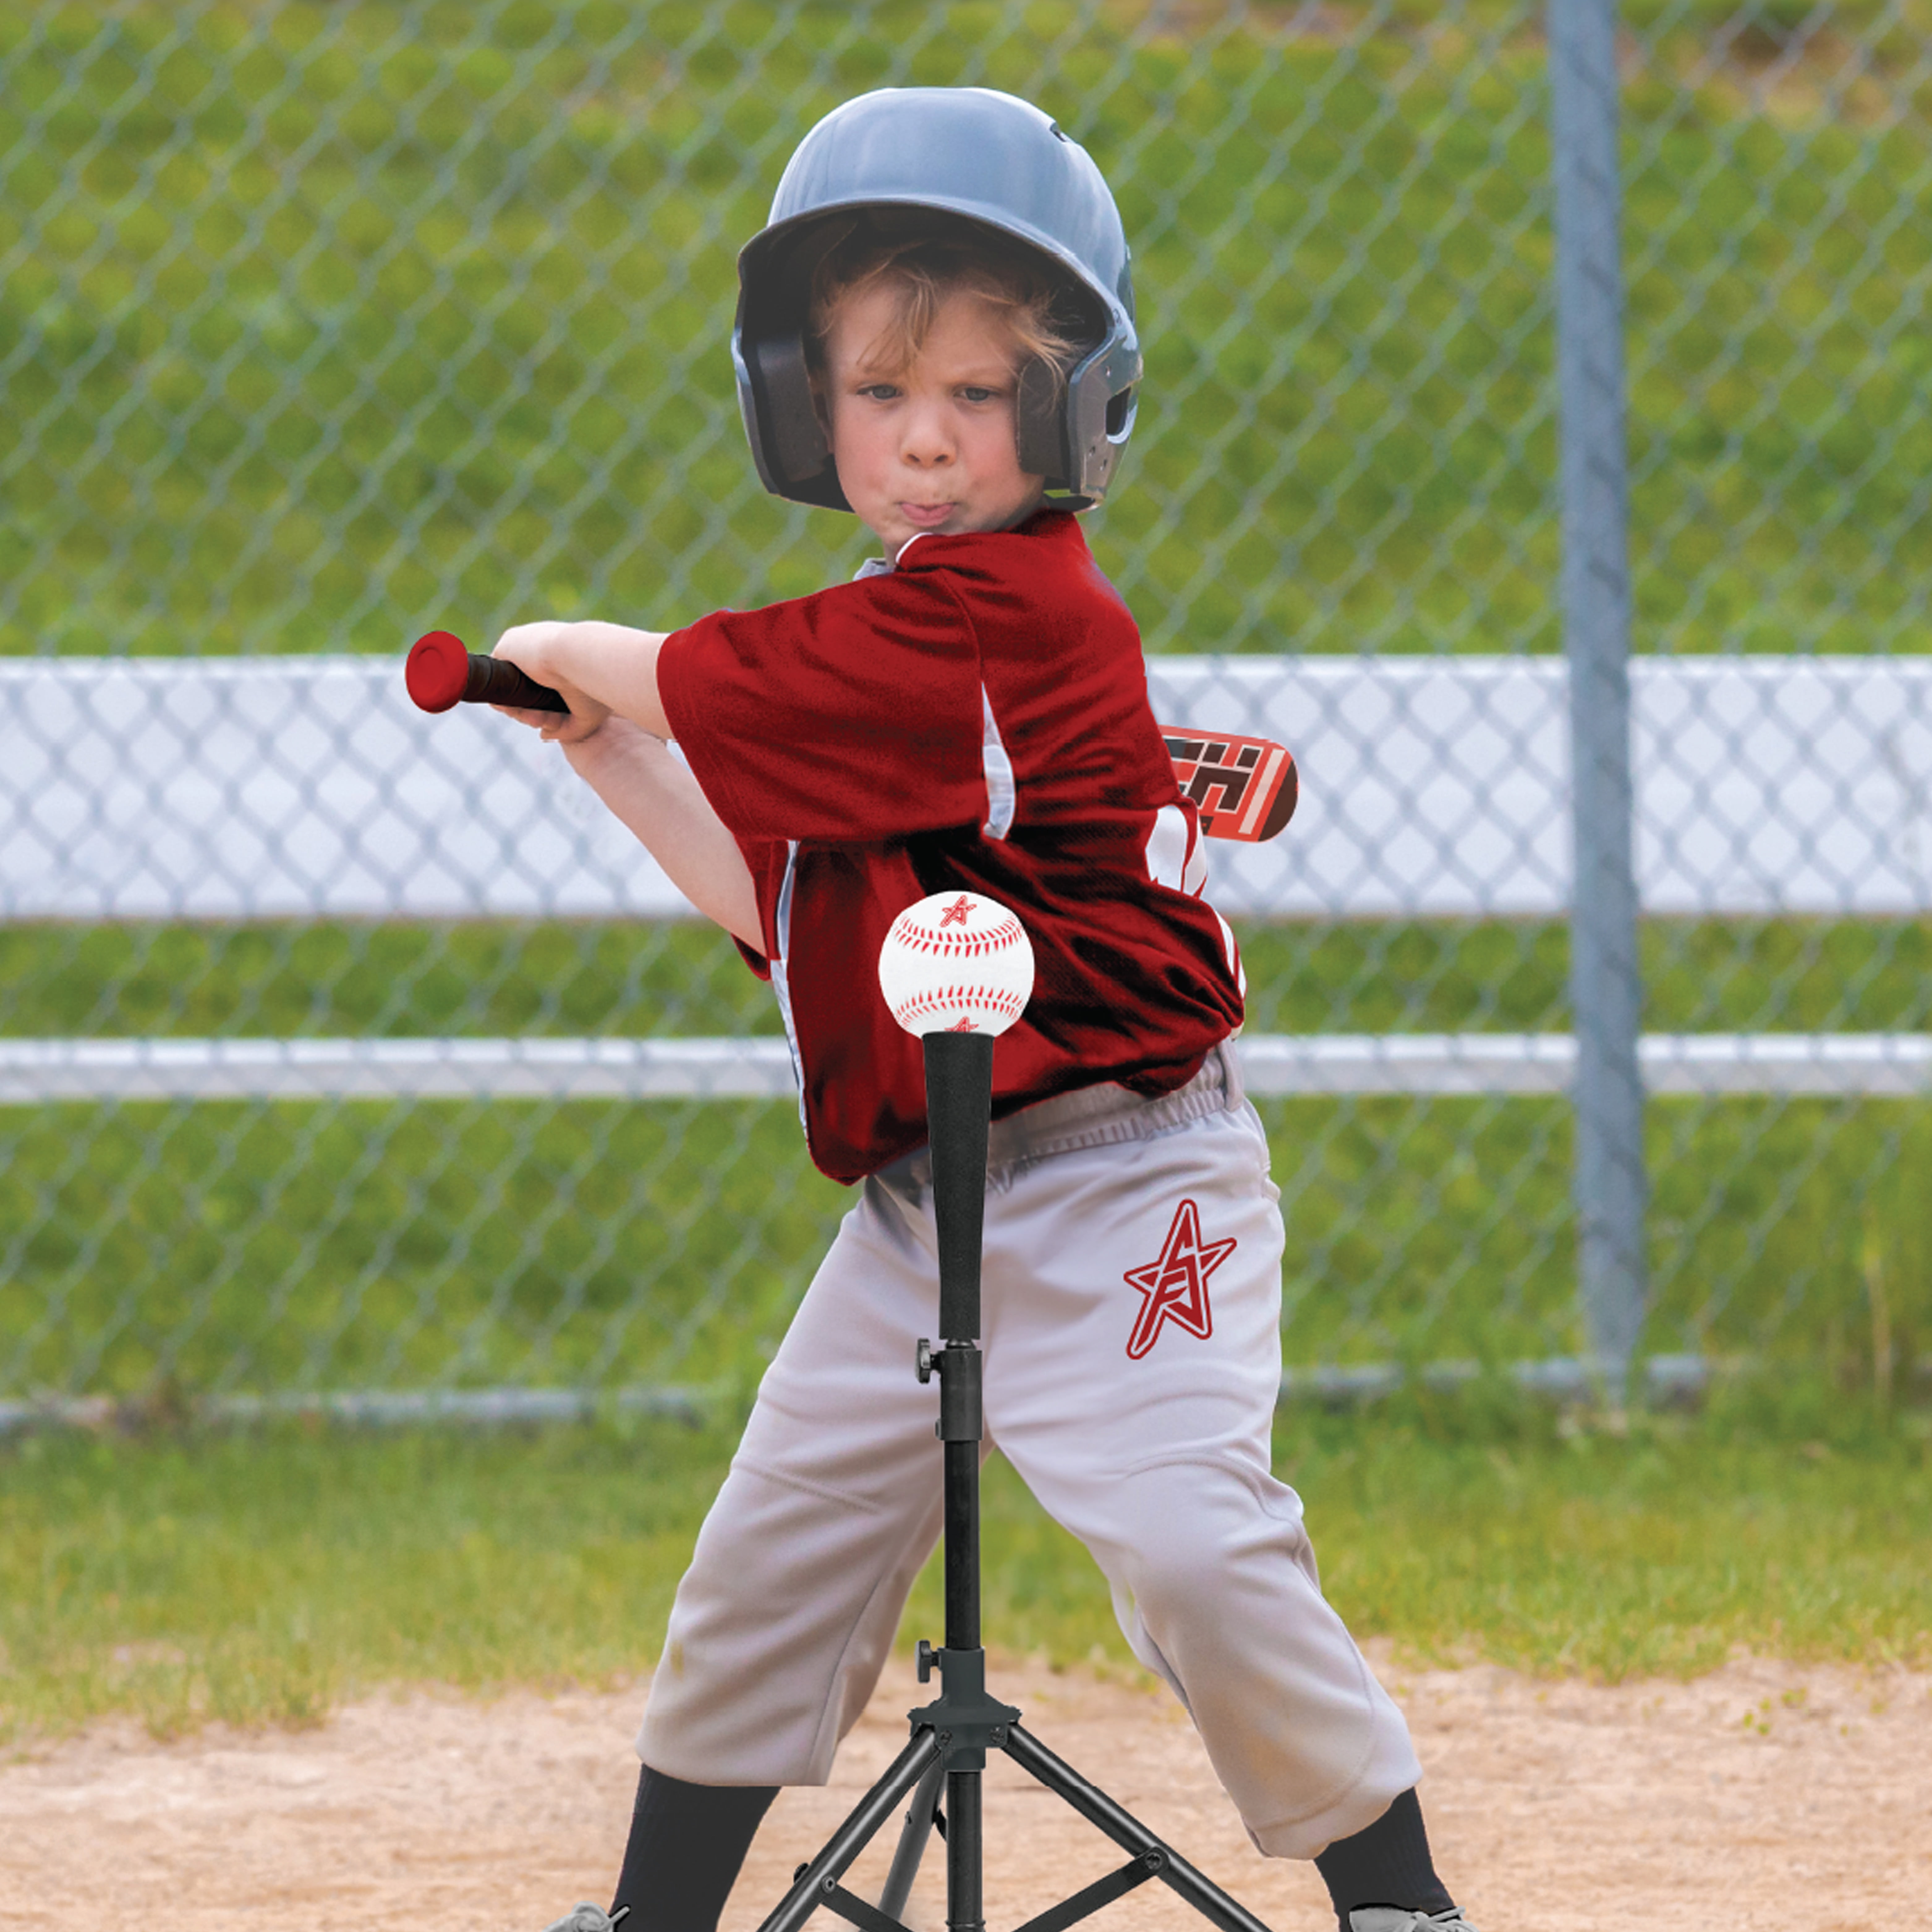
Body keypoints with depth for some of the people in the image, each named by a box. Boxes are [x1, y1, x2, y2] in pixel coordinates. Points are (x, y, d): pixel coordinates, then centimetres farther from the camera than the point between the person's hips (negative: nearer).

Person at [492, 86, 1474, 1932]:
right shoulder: (897, 636, 12)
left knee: (1195, 1545, -19)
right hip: (919, 1204, 9)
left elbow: (693, 681, -18)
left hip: (1112, 1181, -9)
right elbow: (782, 904, 19)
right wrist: (608, 759, 14)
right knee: (769, 1560, 12)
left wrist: (565, 652, 2)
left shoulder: (1002, 617, -18)